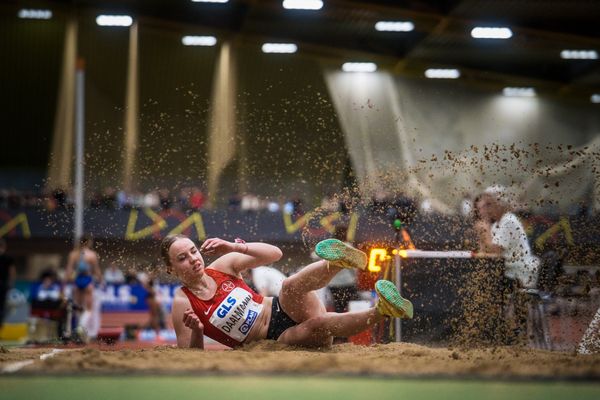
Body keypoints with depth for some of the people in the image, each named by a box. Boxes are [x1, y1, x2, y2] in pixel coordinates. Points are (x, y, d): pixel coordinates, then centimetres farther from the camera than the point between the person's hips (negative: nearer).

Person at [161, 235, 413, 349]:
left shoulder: (222, 265, 4)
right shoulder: (183, 304, -4)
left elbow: (274, 253, 2)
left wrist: (235, 248, -13)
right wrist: (196, 332, -25)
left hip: (281, 310, 3)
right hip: (275, 340, -3)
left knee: (290, 286, -34)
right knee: (318, 325, -36)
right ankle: (379, 312, -47)